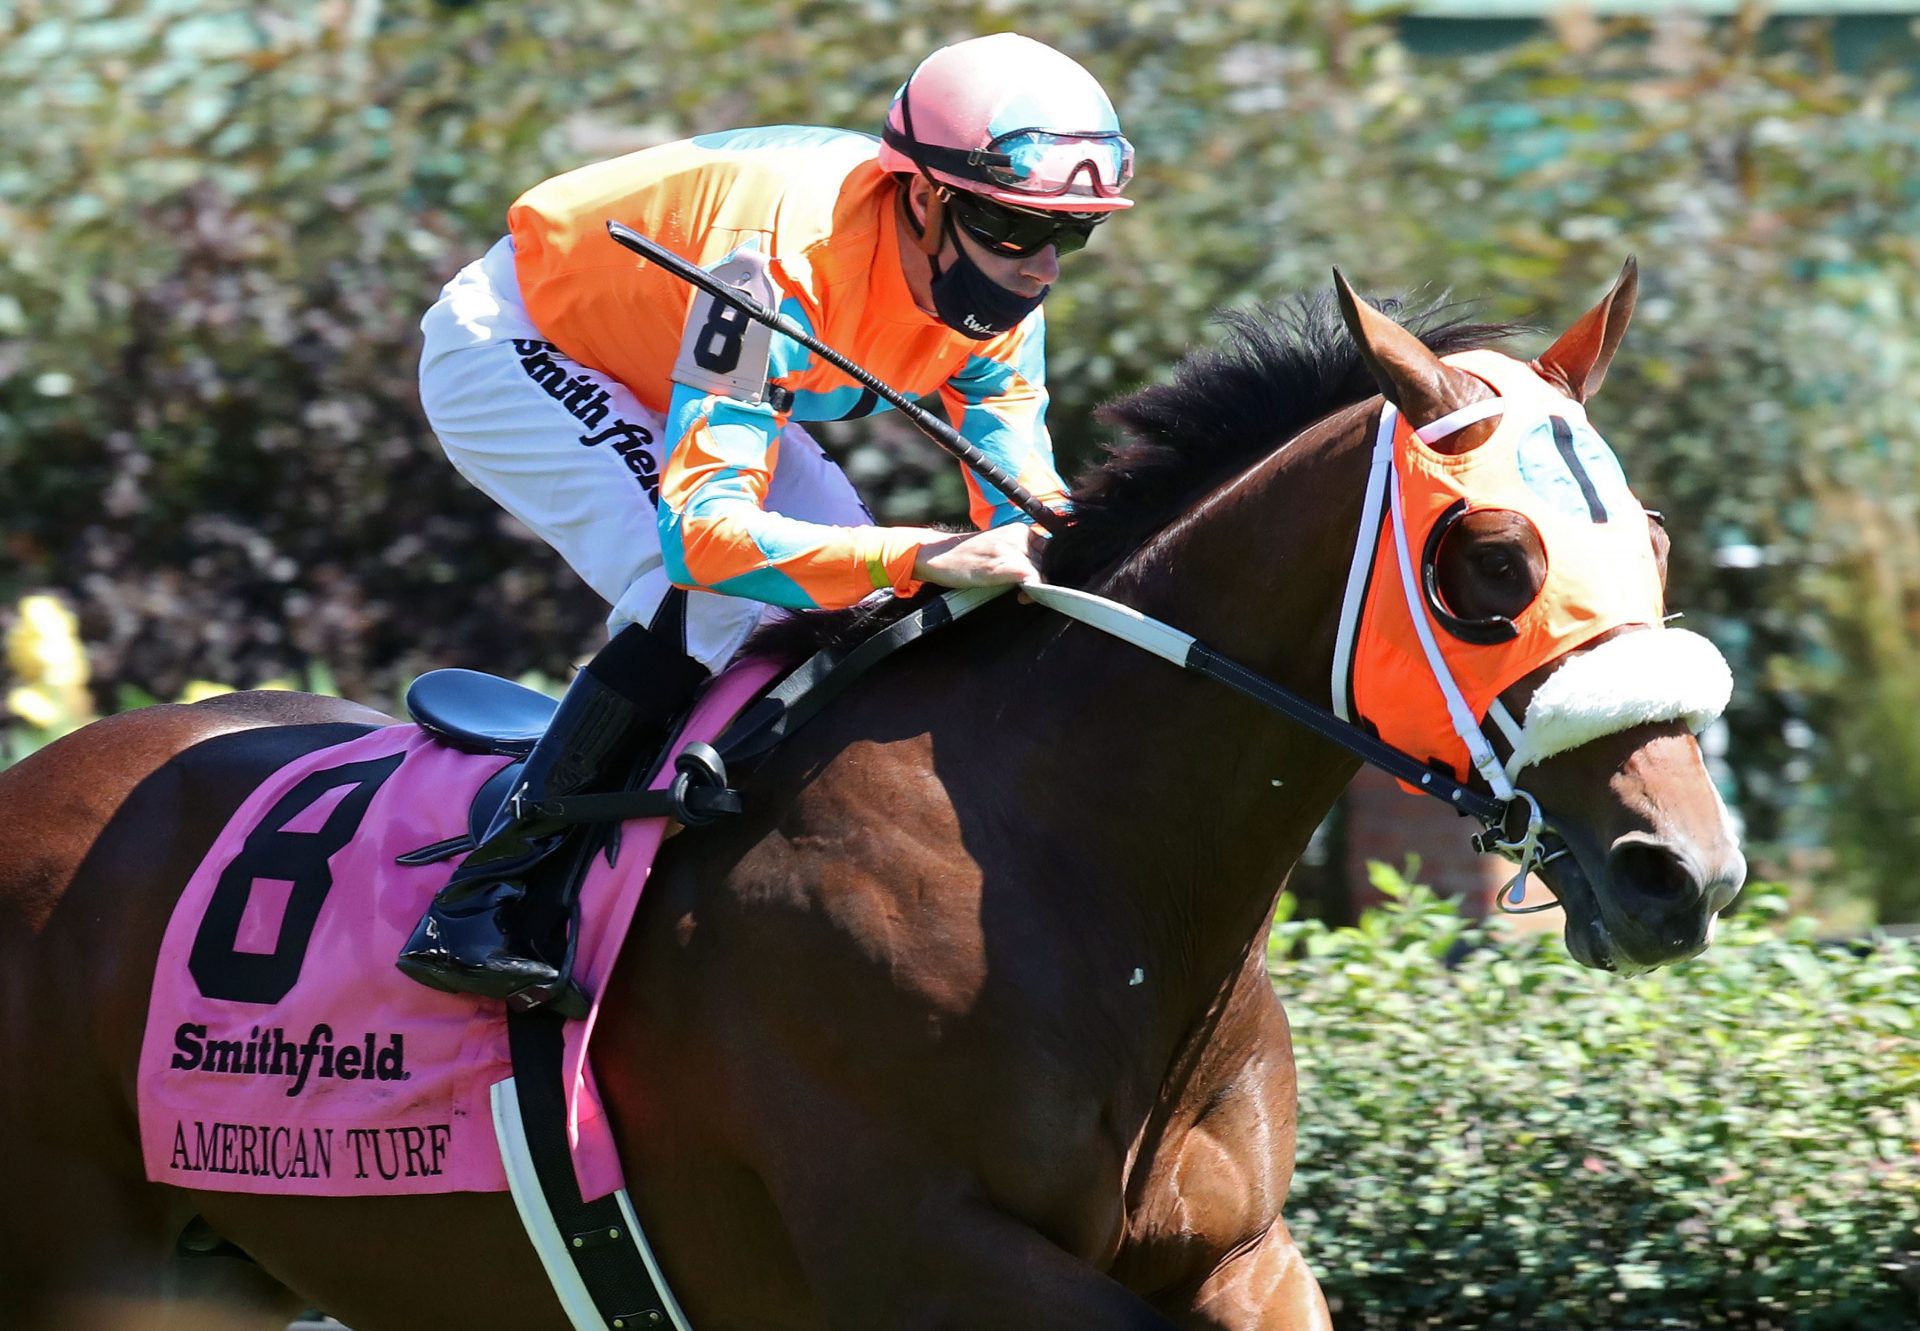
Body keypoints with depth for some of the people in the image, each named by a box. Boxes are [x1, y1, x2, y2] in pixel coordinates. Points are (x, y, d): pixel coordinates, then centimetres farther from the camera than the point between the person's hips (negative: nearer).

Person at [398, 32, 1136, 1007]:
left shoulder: (998, 285, -19)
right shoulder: (785, 260, -42)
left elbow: (1023, 498, -15)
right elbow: (702, 527, -49)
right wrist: (925, 558, -61)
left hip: (666, 374, 9)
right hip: (508, 350, -9)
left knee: (862, 605, -5)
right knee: (712, 600, -28)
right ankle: (478, 904, -26)